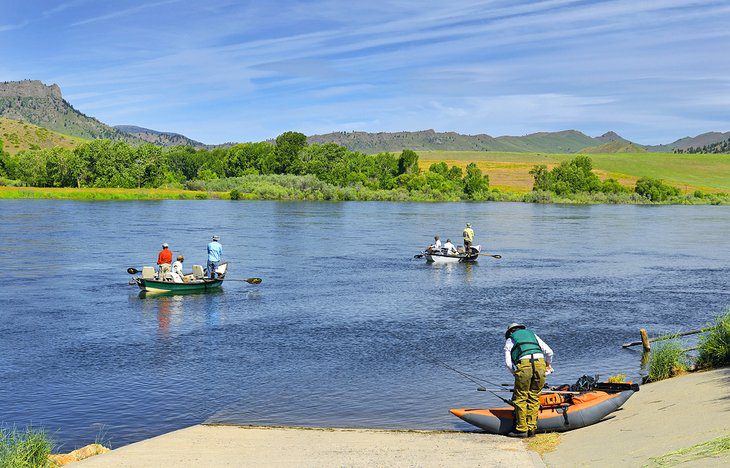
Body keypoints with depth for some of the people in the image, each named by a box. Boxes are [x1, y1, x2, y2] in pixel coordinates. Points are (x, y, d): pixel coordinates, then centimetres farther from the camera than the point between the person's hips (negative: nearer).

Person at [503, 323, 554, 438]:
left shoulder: (509, 341, 24)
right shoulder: (533, 335, 32)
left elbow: (508, 363, 10)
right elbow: (549, 352, 22)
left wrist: (516, 374, 23)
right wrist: (548, 364, 39)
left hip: (524, 365, -3)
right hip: (540, 363, 3)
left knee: (520, 398, 4)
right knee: (534, 398, 11)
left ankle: (522, 429, 2)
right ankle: (531, 429, 10)